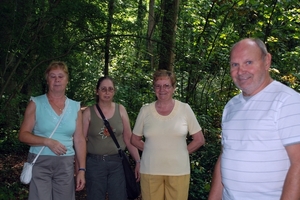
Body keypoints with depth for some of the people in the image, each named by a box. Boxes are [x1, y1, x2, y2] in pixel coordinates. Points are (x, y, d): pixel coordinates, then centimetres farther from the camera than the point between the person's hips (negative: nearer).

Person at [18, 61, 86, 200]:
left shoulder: (75, 107, 6)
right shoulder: (36, 103, -1)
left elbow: (79, 140, 7)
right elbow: (23, 135, -4)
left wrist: (81, 169, 3)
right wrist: (48, 141, -19)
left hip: (66, 164, 2)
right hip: (40, 162, -2)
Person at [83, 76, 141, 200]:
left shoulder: (120, 110, 2)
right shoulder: (88, 112, -2)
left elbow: (128, 139, 3)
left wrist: (138, 161, -2)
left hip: (118, 162, 1)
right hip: (95, 163, -1)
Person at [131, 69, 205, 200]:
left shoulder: (184, 109, -2)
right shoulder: (145, 110, 1)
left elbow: (199, 140, 3)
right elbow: (135, 139, 11)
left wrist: (180, 153, 0)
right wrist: (153, 150, 2)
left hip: (178, 171, -1)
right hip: (150, 170, 1)